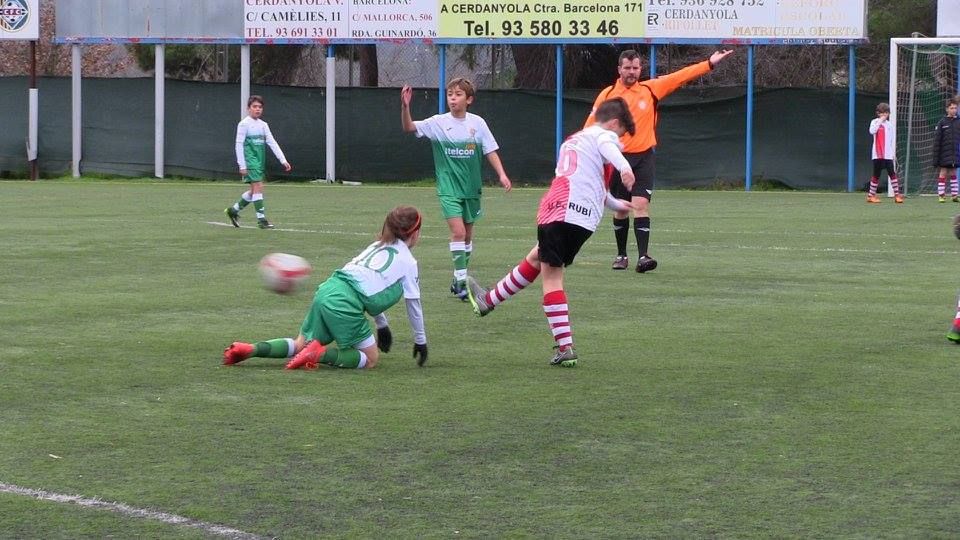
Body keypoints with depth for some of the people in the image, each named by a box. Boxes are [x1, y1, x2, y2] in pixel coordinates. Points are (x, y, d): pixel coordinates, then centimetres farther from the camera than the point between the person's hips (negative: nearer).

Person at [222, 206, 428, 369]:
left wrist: (382, 325, 42)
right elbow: (414, 304, 12)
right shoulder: (408, 261, 7)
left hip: (326, 290, 7)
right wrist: (420, 341, 24)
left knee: (299, 346, 19)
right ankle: (320, 354, -15)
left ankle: (251, 349, -3)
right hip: (346, 303, -7)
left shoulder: (377, 246, 29)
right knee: (371, 359, 4)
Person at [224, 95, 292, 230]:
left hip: (260, 161, 7)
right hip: (250, 161, -7)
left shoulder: (263, 125, 13)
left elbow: (272, 143, 10)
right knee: (258, 186, -14)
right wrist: (242, 165, -13)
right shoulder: (244, 124, -6)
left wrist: (283, 160, 1)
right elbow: (239, 145, -8)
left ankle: (234, 210, 28)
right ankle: (261, 219, -12)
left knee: (254, 190, 10)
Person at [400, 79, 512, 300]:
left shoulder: (477, 123, 0)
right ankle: (460, 280, -13)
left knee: (467, 233, 12)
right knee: (458, 231, -17)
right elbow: (409, 127, -11)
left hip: (471, 188, 3)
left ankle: (459, 279, 26)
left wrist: (502, 174, -8)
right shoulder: (438, 123, -5)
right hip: (448, 188, -3)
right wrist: (405, 106, -28)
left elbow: (490, 151, 4)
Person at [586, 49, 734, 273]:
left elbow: (680, 76, 3)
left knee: (641, 205, -13)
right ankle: (621, 255, 22)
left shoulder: (651, 89, 4)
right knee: (620, 209, 8)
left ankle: (643, 257, -18)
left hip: (643, 157, -1)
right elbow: (591, 127, 3)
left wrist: (709, 63, -1)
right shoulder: (607, 95, 1)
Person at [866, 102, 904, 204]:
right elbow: (872, 131, -18)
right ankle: (871, 195, 12)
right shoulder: (875, 122, 3)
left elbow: (893, 140, 11)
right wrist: (880, 121, -14)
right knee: (876, 175, 3)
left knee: (892, 173, -5)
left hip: (888, 155, 2)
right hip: (877, 154, -2)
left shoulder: (890, 125, 10)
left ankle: (897, 195, -5)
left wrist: (893, 152, 4)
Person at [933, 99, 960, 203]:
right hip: (944, 155, -3)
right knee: (943, 173, 0)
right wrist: (935, 158, -8)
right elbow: (937, 142, -4)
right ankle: (941, 195, 3)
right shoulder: (942, 123, -3)